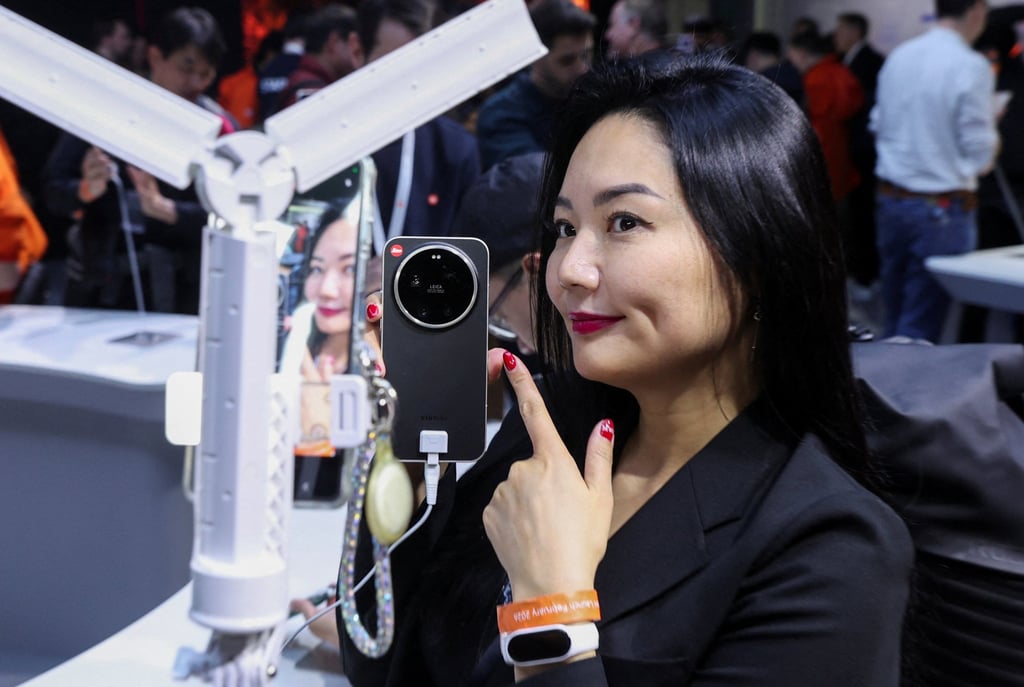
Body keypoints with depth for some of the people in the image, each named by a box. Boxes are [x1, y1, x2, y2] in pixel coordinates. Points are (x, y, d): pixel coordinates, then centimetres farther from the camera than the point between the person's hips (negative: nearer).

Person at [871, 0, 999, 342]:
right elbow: (981, 154, -12)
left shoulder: (898, 55, 4)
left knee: (893, 319, 17)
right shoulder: (972, 67, -15)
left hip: (890, 199, 6)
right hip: (942, 210, -6)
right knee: (921, 330, 0)